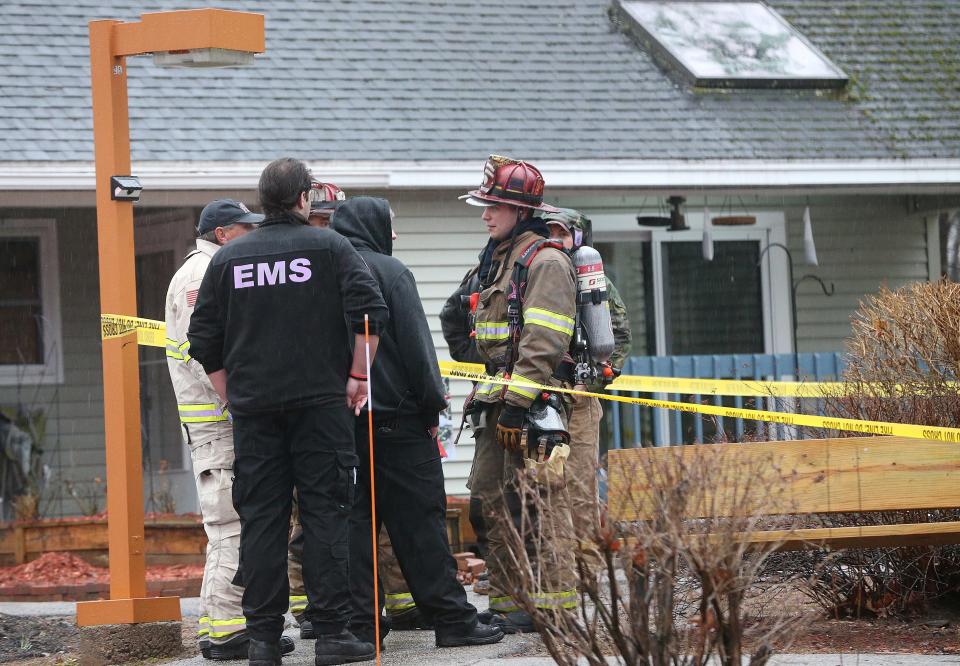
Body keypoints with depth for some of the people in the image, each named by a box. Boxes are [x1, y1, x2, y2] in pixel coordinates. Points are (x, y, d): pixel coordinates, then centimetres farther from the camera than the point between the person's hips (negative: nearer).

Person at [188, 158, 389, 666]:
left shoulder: (228, 258, 8)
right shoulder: (329, 247, 0)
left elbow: (204, 343, 8)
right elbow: (370, 312, -11)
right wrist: (358, 375, -1)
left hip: (253, 410, 3)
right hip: (320, 401, -2)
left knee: (260, 520, 4)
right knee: (325, 514, 0)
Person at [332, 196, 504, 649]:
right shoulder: (389, 272, -7)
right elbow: (415, 343, -10)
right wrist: (432, 404, -2)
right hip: (395, 417, -5)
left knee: (354, 521, 6)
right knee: (420, 520, -2)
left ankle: (359, 622, 3)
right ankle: (451, 618, 0)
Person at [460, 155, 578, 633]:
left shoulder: (545, 262, -10)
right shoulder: (498, 260, 20)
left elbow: (543, 342, -19)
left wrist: (517, 400, -23)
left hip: (531, 403, -10)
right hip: (498, 399, 10)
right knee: (491, 500, 9)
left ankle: (553, 604, -9)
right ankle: (505, 602, 14)